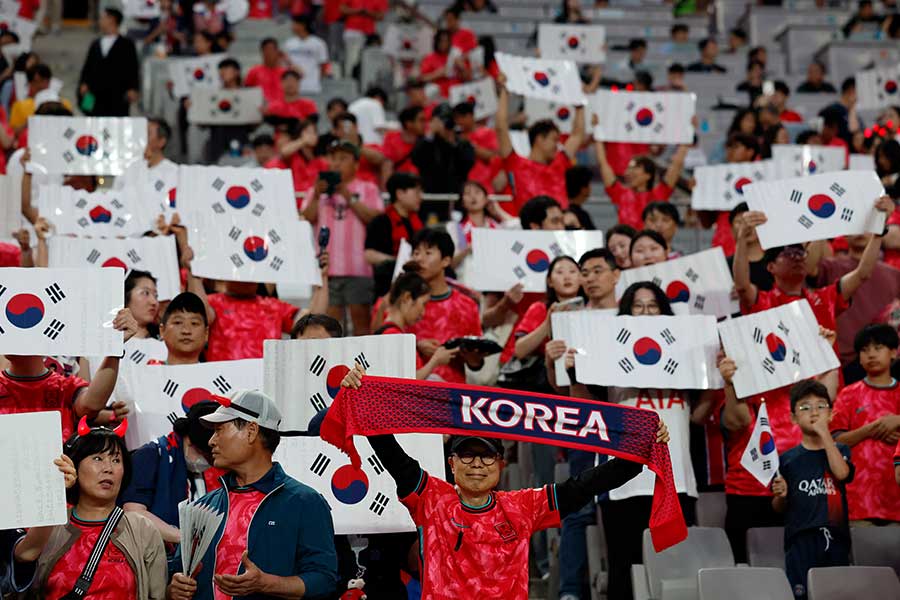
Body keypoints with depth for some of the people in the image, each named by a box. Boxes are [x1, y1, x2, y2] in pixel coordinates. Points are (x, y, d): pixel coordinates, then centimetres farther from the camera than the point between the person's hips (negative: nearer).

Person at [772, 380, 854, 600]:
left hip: (835, 539, 2)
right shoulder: (788, 459, 6)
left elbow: (841, 473, -13)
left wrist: (825, 434, -8)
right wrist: (781, 495, -11)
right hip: (800, 541, -1)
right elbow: (779, 508, 12)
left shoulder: (839, 450, 11)